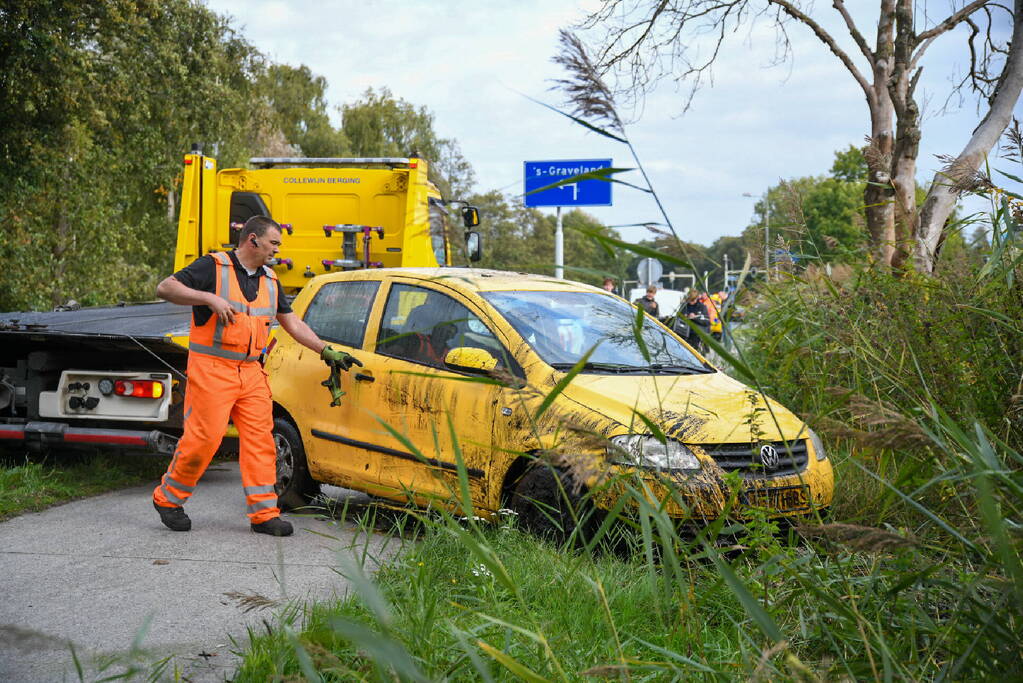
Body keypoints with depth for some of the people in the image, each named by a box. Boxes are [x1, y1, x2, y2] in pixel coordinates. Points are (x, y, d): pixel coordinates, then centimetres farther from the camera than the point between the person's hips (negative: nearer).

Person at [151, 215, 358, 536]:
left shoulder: (269, 279, 17)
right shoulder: (213, 267, -4)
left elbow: (292, 322, 21)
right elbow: (165, 288, -12)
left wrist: (327, 351, 14)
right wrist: (209, 298, -24)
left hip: (251, 372, 6)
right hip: (211, 369, -6)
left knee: (260, 438, 0)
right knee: (203, 438, -9)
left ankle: (264, 513, 3)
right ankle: (167, 498, 11)